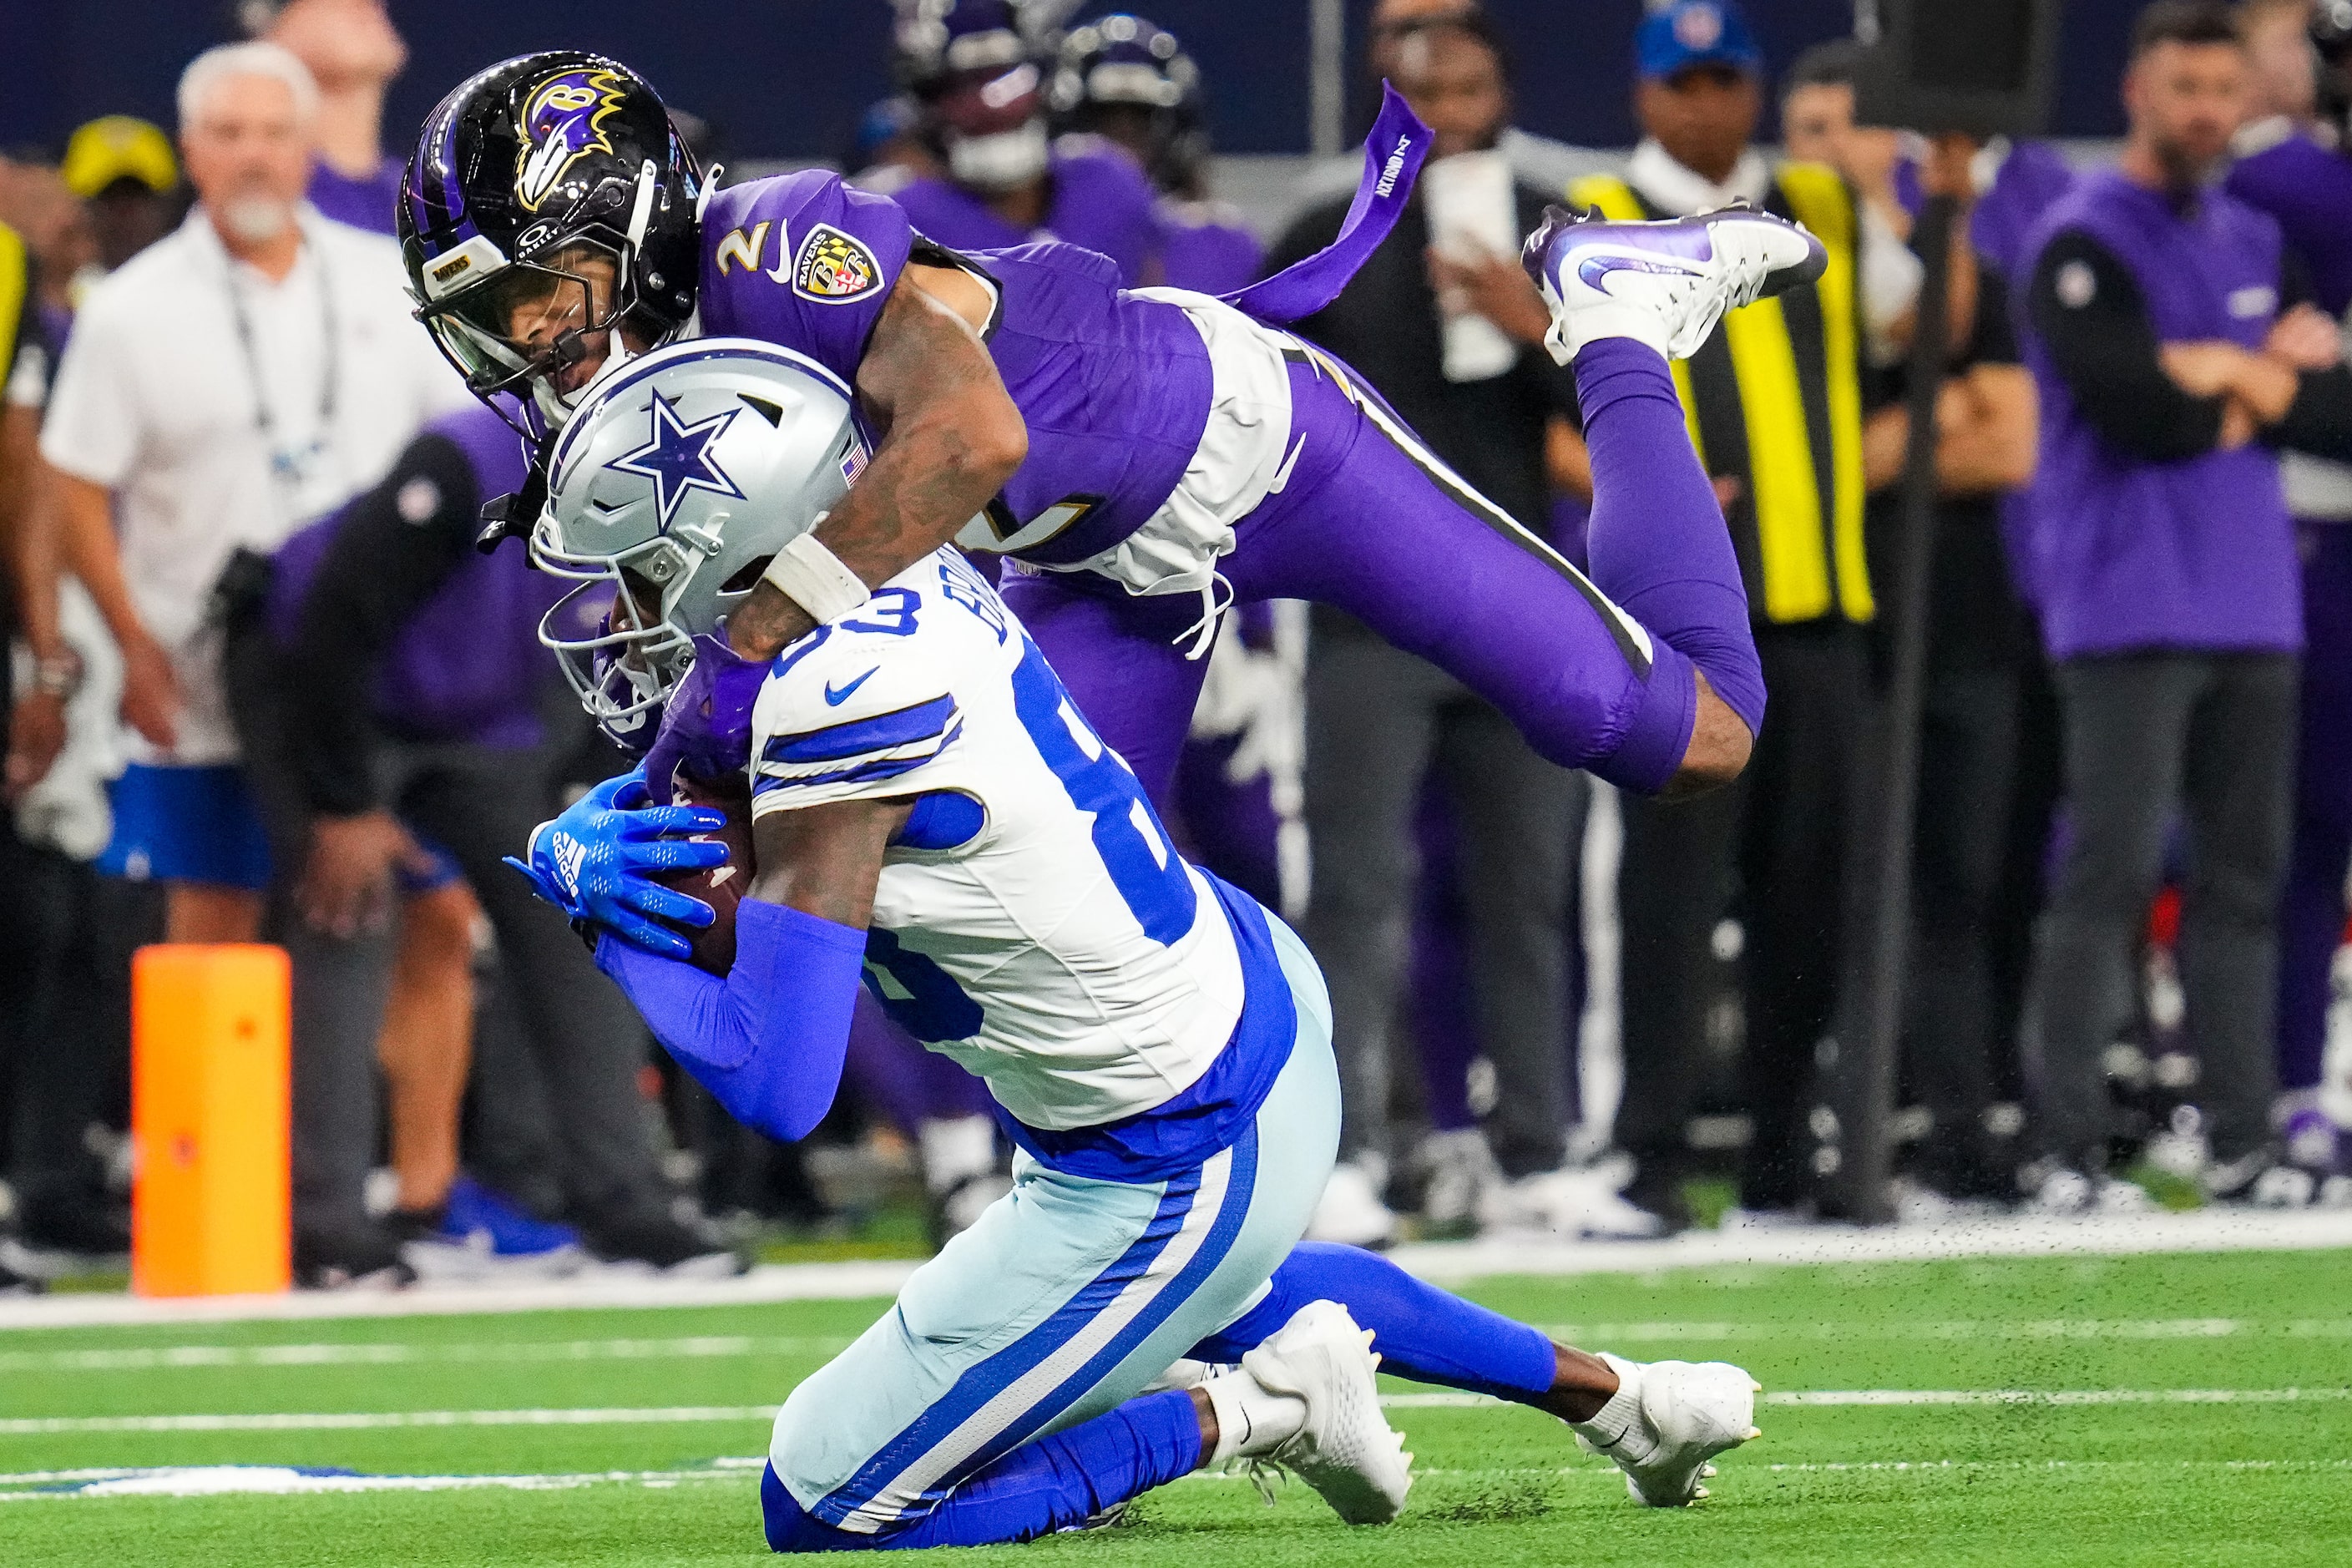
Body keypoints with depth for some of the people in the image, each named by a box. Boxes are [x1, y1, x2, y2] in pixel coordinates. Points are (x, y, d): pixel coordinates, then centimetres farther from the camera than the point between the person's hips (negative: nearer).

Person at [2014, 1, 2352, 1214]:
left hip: (2253, 607, 7)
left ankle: (2242, 1145, 10)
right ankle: (2067, 1151, -10)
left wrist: (2235, 377, -7)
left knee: (2246, 877, 7)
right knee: (2111, 876, -10)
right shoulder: (2085, 242, -5)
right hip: (2131, 604, -7)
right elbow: (2138, 409, -18)